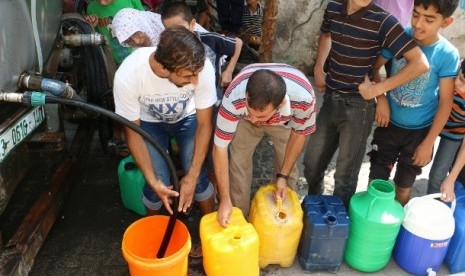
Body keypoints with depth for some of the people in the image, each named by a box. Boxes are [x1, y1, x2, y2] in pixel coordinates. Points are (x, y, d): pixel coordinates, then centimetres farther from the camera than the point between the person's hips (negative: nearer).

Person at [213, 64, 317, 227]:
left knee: (288, 169, 2)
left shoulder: (304, 97, -41)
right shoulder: (234, 97, -44)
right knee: (237, 166, -7)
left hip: (284, 121, 1)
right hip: (244, 121, 0)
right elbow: (220, 147, -33)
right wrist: (225, 200, -30)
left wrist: (283, 175, -15)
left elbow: (299, 133, -19)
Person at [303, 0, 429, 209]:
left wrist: (378, 88, -16)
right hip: (330, 99, 6)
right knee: (311, 163, 18)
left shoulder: (382, 21, -17)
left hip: (357, 107, -5)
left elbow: (420, 63, -18)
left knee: (345, 176, 7)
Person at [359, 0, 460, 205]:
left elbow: (445, 102, -12)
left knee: (403, 186, 16)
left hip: (419, 131, -1)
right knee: (376, 179, 10)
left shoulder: (448, 55, -17)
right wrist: (379, 96, -20)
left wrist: (429, 142, -10)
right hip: (389, 123, 1)